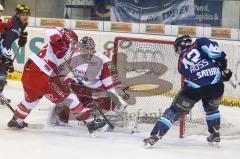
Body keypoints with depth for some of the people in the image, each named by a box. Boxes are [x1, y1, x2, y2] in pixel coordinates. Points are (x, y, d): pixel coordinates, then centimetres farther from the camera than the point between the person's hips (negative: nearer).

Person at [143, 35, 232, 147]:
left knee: (175, 110, 12)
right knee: (211, 108, 31)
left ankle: (155, 136, 6)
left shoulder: (181, 62, 26)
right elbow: (213, 50, -5)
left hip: (195, 87, 0)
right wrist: (222, 63, 5)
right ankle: (215, 136, 34)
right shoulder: (199, 43, 16)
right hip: (216, 84, 0)